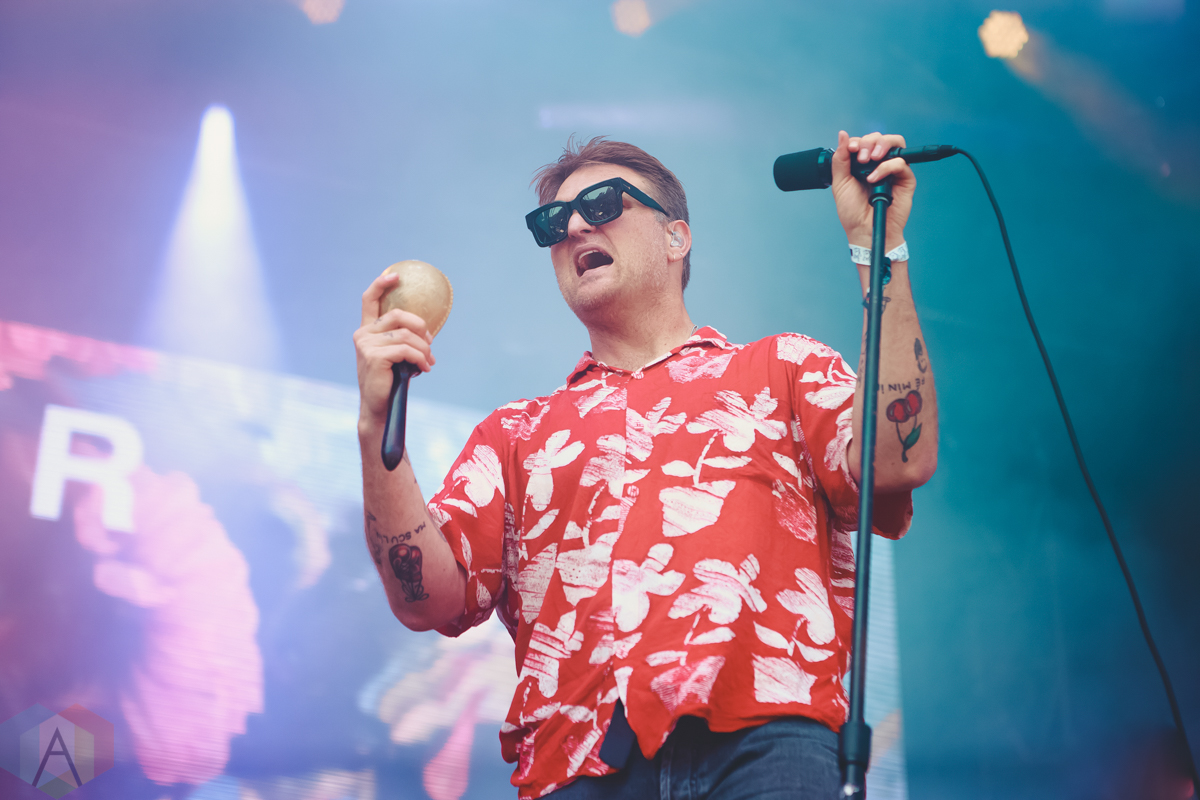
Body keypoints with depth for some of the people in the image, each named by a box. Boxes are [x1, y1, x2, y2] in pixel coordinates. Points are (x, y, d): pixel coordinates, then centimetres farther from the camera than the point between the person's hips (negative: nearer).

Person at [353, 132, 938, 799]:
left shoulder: (782, 367, 21)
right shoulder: (514, 433, 25)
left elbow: (897, 462, 1)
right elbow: (430, 599, 12)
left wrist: (879, 246, 0)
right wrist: (378, 430, -2)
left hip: (762, 744, -1)